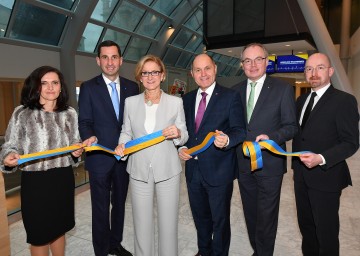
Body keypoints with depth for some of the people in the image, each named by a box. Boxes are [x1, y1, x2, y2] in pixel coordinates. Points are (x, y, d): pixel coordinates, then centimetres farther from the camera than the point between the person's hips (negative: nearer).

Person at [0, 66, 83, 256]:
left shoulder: (70, 113, 6)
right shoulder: (22, 113, -3)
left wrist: (77, 152, -9)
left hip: (63, 179, 3)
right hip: (35, 181, -3)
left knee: (59, 228, 18)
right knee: (39, 234, 11)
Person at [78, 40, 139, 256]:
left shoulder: (132, 87, 5)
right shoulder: (88, 87, -3)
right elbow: (84, 121, -5)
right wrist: (90, 137, -25)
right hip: (100, 157, -3)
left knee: (119, 203, 19)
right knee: (101, 207, 10)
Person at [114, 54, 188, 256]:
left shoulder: (176, 102, -1)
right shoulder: (130, 102, 4)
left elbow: (184, 137, 1)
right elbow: (126, 131, 10)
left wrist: (177, 133, -21)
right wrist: (122, 144, -10)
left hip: (168, 171, -1)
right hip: (139, 172, 2)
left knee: (169, 224, 11)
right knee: (142, 225, 14)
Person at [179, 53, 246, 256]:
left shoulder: (231, 97, -8)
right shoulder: (187, 99, 8)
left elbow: (240, 130, -13)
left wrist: (227, 140, -33)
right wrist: (181, 148, -2)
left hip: (219, 170, -5)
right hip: (193, 169, 5)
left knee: (220, 219, 13)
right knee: (200, 216, 23)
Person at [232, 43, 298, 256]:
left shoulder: (283, 89, -6)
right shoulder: (236, 90, 6)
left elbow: (291, 126, -7)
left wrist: (270, 138, -24)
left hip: (270, 164, -4)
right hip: (243, 164, 5)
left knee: (266, 216, 8)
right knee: (250, 213, 20)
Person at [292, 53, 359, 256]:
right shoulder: (302, 100, 10)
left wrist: (321, 159, -28)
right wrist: (296, 163, 10)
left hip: (325, 176, -6)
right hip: (301, 175, 7)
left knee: (326, 231, 9)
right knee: (305, 224, 22)